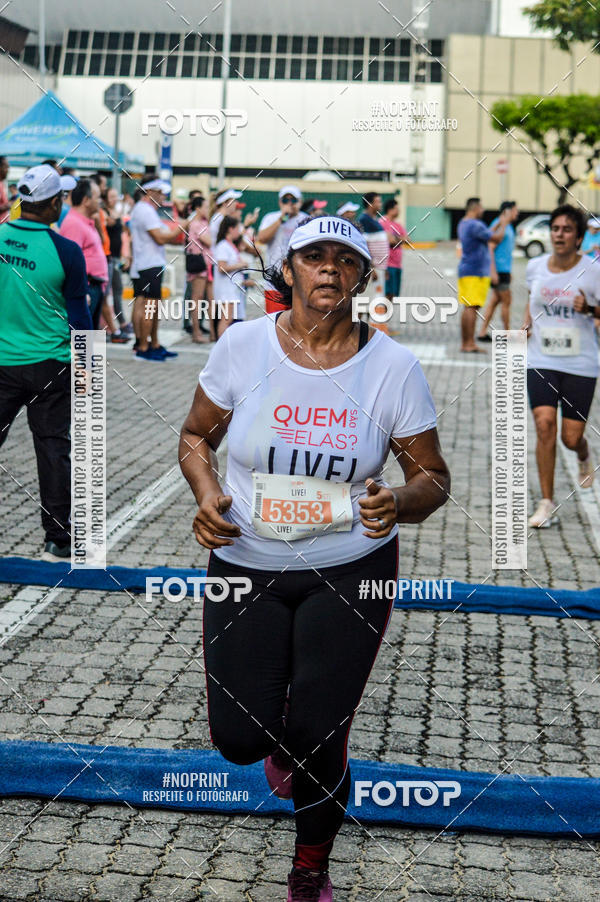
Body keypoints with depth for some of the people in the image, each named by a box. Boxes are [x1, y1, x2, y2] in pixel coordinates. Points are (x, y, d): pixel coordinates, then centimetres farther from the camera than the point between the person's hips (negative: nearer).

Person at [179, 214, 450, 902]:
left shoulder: (394, 366, -9)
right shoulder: (243, 344, -8)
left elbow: (433, 477, -1)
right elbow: (196, 436, 6)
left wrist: (399, 503, -24)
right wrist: (205, 495, -14)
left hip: (351, 571, -1)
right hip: (245, 563, 1)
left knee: (317, 741, -1)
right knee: (239, 738, -3)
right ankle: (280, 736, 40)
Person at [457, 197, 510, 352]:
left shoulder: (463, 224, 17)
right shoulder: (475, 225, -16)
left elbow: (486, 235, 26)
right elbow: (497, 238, -14)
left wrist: (499, 223, 25)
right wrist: (503, 223, 1)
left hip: (465, 270, 10)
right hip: (476, 271, -10)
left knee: (468, 307, 11)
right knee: (472, 307, -10)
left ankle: (465, 343, 13)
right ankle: (469, 344, -12)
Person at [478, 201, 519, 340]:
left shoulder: (509, 227, 17)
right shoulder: (498, 225, -13)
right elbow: (490, 248, -18)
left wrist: (509, 272, 24)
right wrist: (493, 271, -23)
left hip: (504, 270, 9)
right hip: (499, 270, -9)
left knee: (495, 300, 9)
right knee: (507, 301, -4)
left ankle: (482, 333, 10)